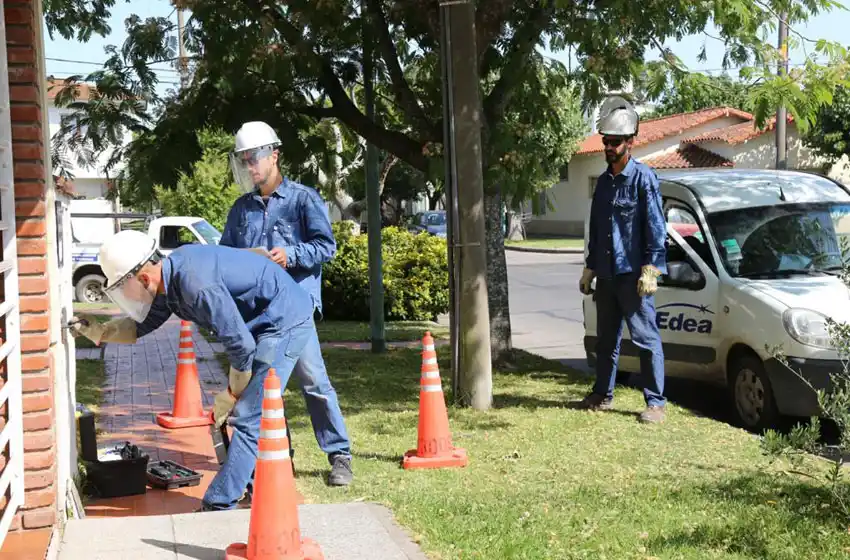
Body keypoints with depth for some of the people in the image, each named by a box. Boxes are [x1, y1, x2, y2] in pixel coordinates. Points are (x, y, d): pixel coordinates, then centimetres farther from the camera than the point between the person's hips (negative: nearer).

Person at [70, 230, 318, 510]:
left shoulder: (195, 285, -29)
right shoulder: (169, 276, 2)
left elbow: (241, 345, -23)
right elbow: (141, 326, 19)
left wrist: (230, 396, -9)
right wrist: (98, 332, 5)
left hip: (285, 325, -10)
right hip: (264, 326, 10)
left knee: (248, 420, -11)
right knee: (254, 415, 18)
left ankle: (217, 507, -9)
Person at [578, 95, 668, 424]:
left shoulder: (643, 178, -7)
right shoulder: (603, 181, 15)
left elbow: (655, 227, -11)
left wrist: (651, 268, -17)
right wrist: (589, 268, 20)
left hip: (633, 274, -7)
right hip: (606, 275, 7)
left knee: (646, 338, -6)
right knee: (606, 339, 15)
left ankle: (655, 402, -2)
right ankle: (602, 396, 26)